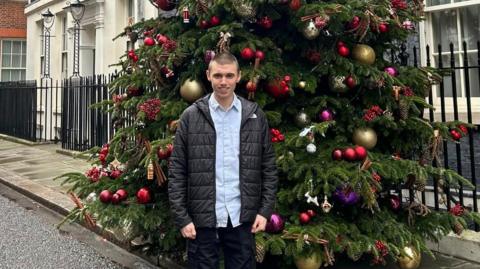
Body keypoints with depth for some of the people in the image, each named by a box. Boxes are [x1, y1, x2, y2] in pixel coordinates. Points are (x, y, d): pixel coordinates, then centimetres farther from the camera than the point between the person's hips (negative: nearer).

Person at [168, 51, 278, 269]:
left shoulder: (255, 116, 3)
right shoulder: (191, 116, -3)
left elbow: (269, 167, 4)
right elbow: (177, 171, -3)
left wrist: (265, 210, -2)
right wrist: (182, 218, -7)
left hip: (242, 218, 2)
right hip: (202, 218, -1)